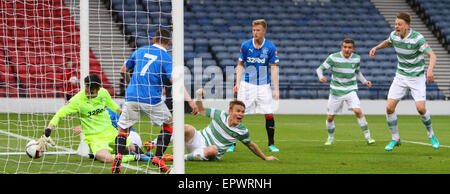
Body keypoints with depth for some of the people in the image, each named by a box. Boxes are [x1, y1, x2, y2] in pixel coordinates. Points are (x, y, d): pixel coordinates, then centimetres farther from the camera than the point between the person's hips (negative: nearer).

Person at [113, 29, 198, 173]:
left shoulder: (140, 51, 12)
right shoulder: (166, 58, -1)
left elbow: (124, 69, 24)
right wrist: (190, 101, -16)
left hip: (132, 96, 3)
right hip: (152, 100, -3)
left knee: (122, 129, 12)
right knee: (168, 123, 20)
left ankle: (118, 155, -16)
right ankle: (158, 158, 11)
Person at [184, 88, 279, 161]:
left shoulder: (243, 131, -5)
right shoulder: (220, 115, -5)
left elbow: (250, 145, 13)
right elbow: (202, 110, 10)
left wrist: (265, 157, 19)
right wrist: (198, 97, -9)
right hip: (199, 139, 1)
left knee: (213, 150, -43)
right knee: (187, 128, -33)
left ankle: (186, 157, -29)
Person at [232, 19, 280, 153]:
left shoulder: (270, 47, -3)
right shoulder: (245, 45, -1)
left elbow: (273, 69, -2)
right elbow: (240, 65, 7)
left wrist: (276, 89, -7)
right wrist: (237, 83, -4)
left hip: (264, 85, 0)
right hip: (247, 84, 0)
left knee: (269, 115, -4)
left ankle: (271, 144, 8)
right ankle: (232, 144, 3)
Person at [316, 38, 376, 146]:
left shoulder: (356, 58, -1)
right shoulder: (333, 57, -11)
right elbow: (320, 69, -9)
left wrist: (365, 81, 2)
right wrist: (321, 77, -30)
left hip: (350, 90, 0)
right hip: (336, 91, 0)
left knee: (358, 111, -21)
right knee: (330, 117, 2)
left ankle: (367, 137, -12)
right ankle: (330, 138, 28)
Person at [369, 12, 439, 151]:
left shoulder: (417, 38, -22)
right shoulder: (394, 35, -5)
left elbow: (432, 55, -27)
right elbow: (388, 42, 21)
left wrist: (430, 69, -46)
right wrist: (376, 48, 3)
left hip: (417, 77, -4)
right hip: (401, 76, 4)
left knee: (420, 108, -16)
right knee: (389, 108, -7)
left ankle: (431, 135, 12)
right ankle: (395, 139, 11)